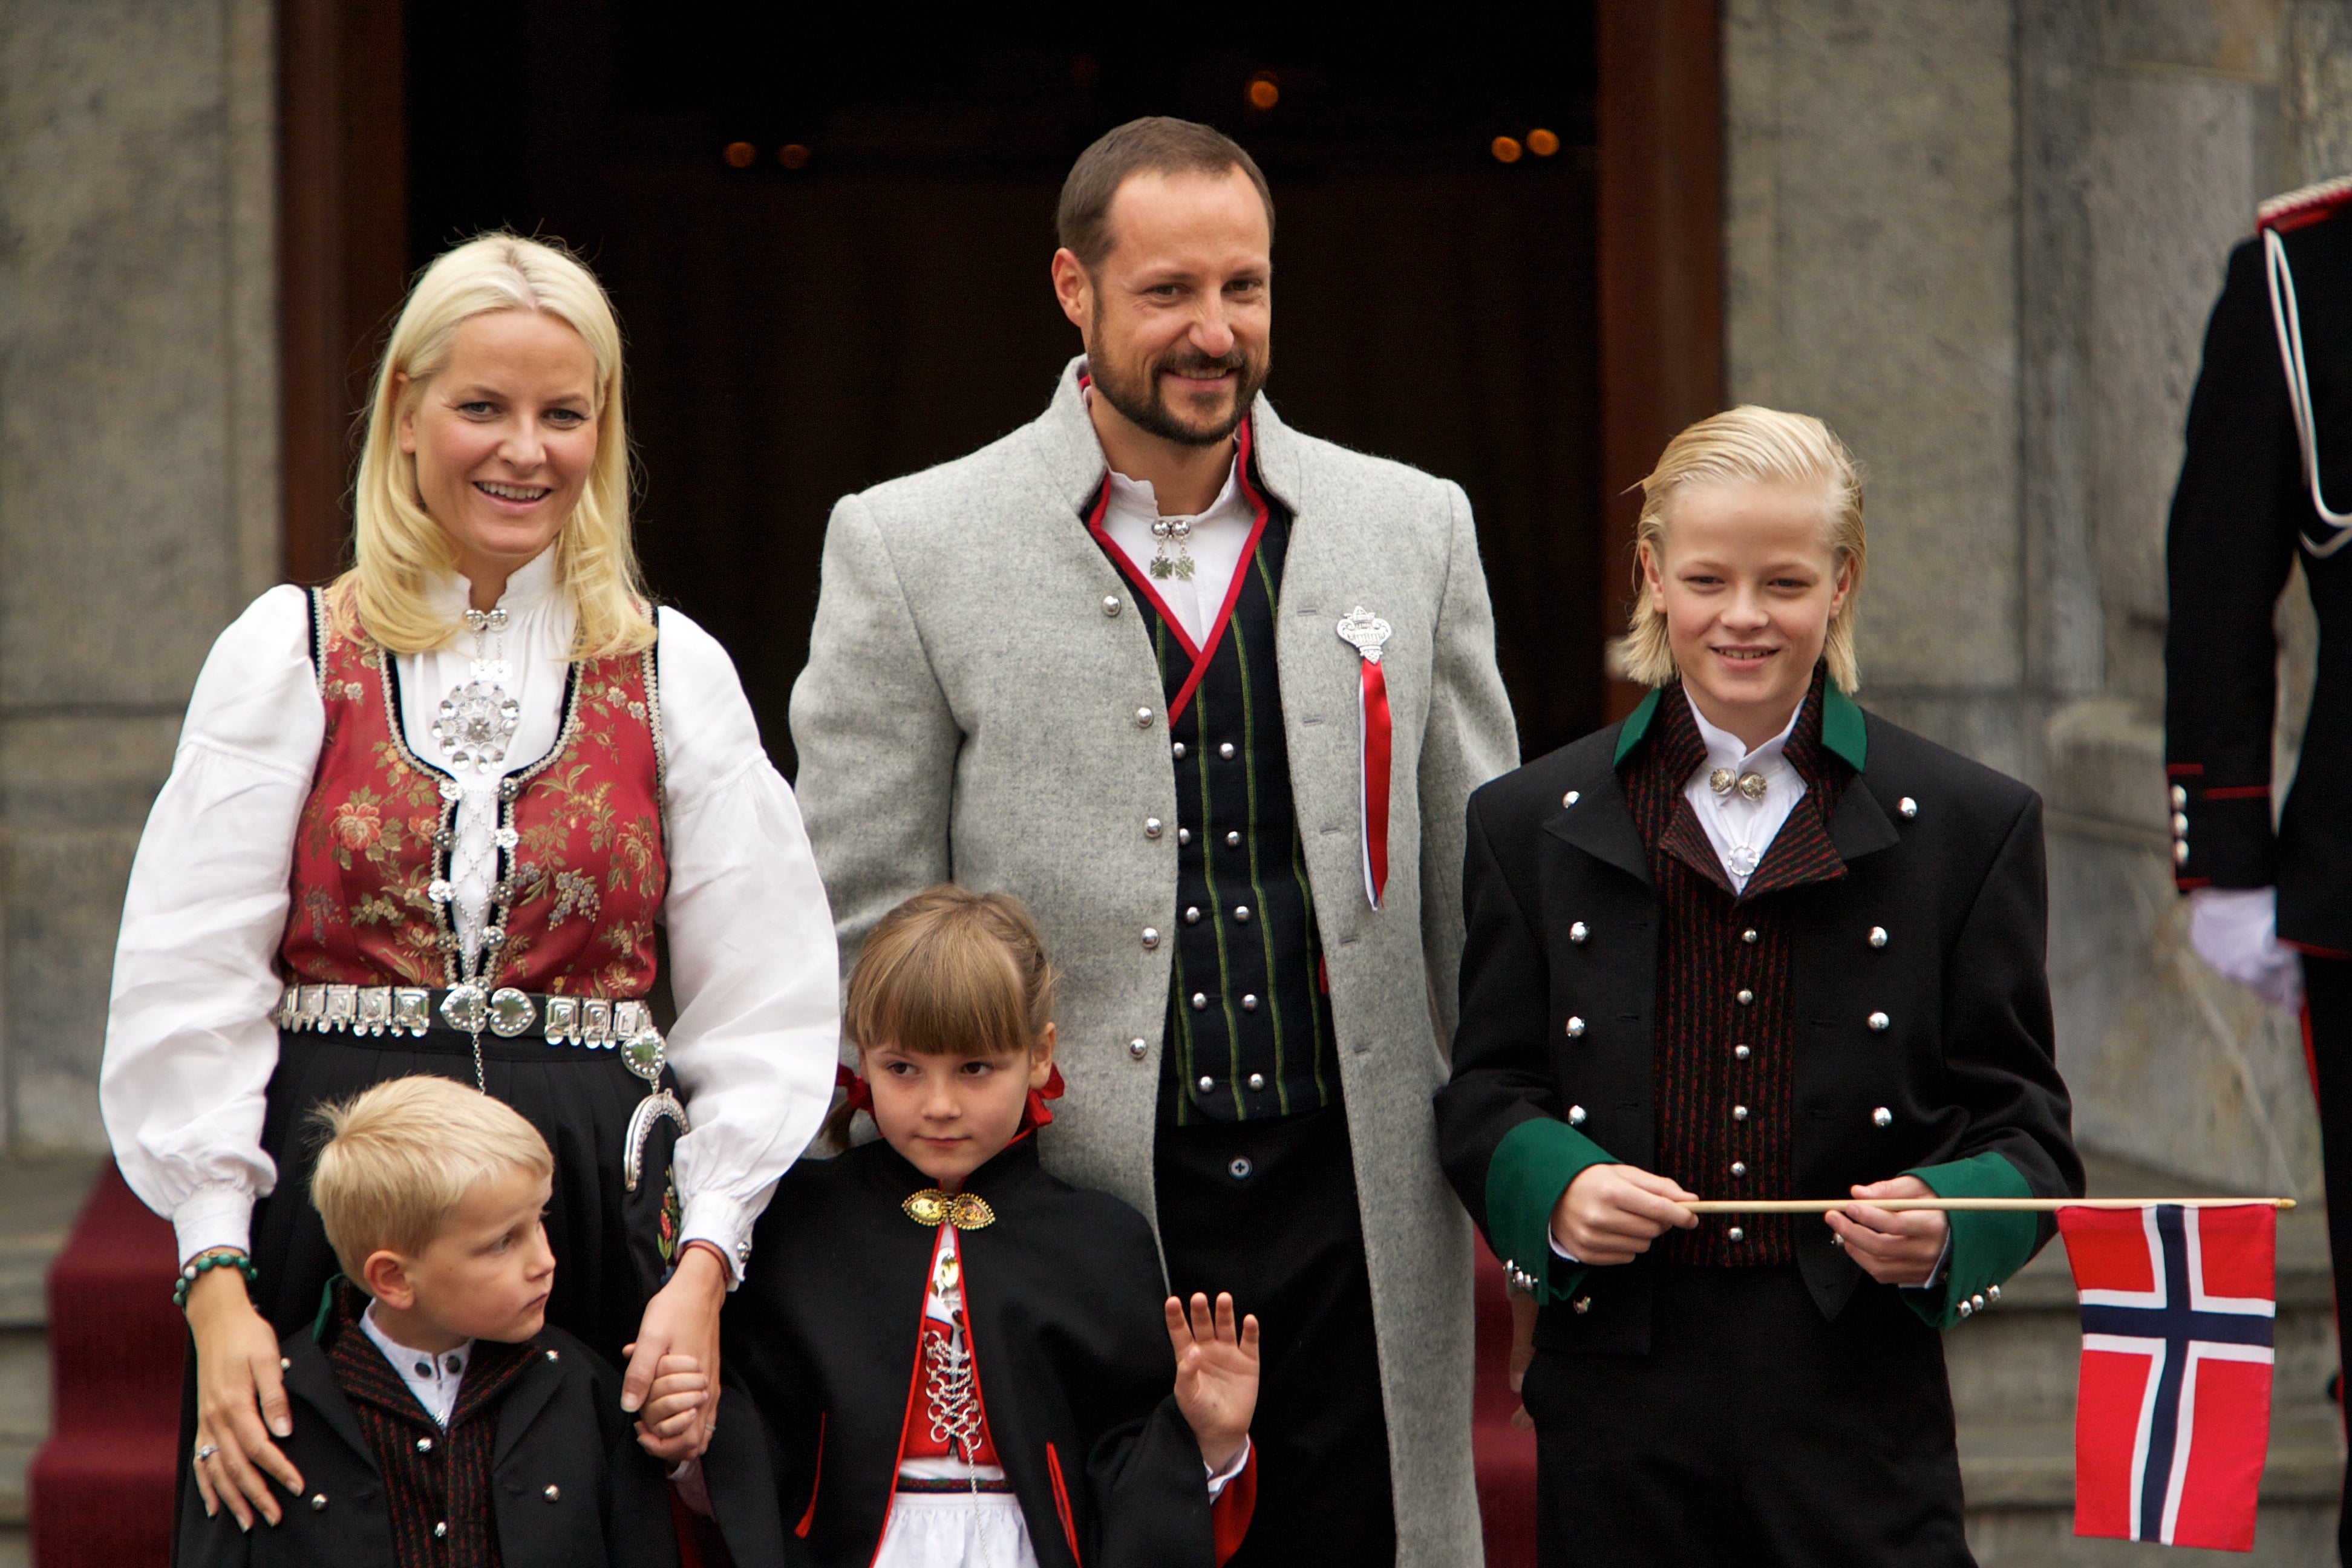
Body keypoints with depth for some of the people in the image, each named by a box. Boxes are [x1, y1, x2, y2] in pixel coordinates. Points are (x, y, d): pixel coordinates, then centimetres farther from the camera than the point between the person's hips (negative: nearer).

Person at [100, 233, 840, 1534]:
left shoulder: (673, 675, 8)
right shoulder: (290, 657, 4)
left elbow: (767, 1009, 5)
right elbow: (186, 990, -1)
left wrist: (704, 1261, -7)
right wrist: (218, 1282, -10)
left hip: (595, 1210, 1)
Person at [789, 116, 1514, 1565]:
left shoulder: (1415, 529, 10)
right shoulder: (907, 550, 1)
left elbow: (1482, 897, 14)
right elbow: (862, 939, 2)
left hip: (1355, 1220, 2)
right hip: (1062, 1233, -2)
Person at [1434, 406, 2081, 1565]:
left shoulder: (1969, 826, 6)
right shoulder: (1533, 824, 10)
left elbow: (2023, 1121, 5)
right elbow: (1482, 1092, 10)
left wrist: (1944, 1221, -16)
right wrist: (1555, 1189, -11)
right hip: (1618, 1399, 1)